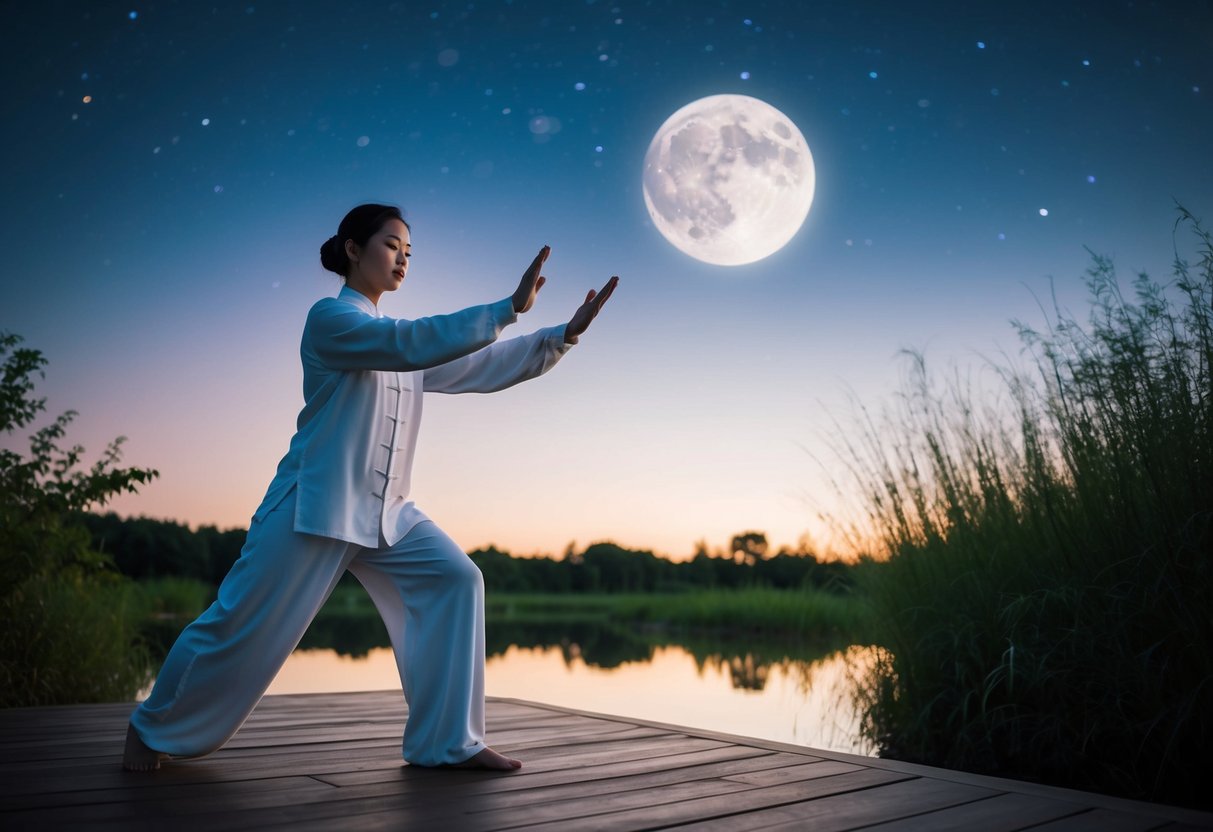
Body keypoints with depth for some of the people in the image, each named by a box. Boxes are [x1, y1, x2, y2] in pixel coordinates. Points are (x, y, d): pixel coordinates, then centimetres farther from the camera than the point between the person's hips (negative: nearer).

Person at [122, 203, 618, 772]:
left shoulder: (399, 341, 15)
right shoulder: (329, 318, -9)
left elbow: (484, 368, 8)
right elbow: (412, 344, -26)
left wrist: (564, 334, -2)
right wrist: (509, 307, -28)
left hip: (385, 513, 7)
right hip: (314, 506, -7)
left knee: (453, 579, -8)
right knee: (245, 627, -1)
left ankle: (446, 740, -2)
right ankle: (151, 729, 25)